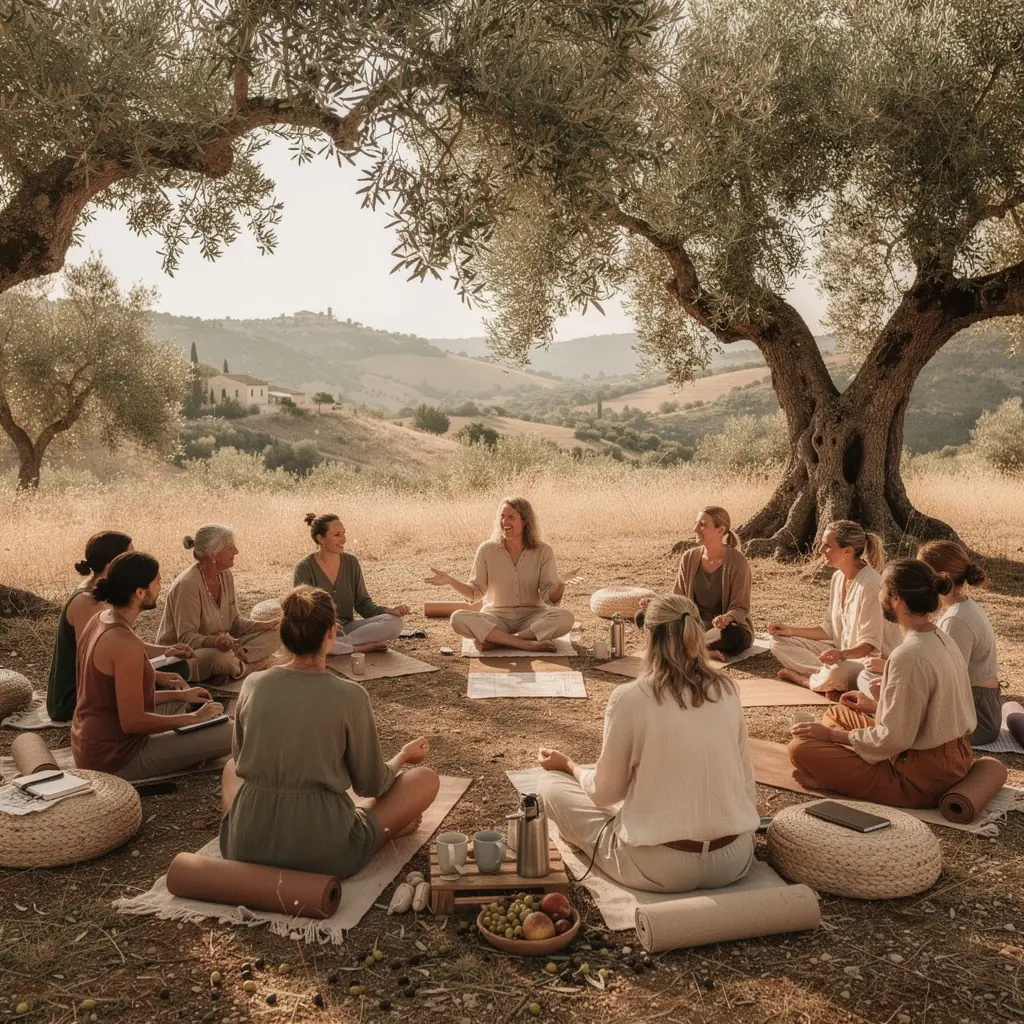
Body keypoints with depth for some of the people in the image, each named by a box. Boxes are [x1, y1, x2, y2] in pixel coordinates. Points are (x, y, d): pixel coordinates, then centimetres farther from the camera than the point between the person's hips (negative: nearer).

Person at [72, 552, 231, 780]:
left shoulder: (99, 620, 4)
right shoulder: (126, 643, -26)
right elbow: (132, 722, -24)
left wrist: (179, 695, 13)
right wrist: (193, 718, -12)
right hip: (115, 759, -10)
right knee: (230, 734, -14)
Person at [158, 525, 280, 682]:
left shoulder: (225, 576, 3)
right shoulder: (188, 584, -23)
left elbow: (233, 622, 8)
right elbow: (186, 637, -24)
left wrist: (265, 625, -6)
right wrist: (214, 642, -43)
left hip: (220, 646, 8)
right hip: (179, 656, -8)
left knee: (273, 636, -4)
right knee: (217, 656, -41)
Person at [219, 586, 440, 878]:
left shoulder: (252, 685, -4)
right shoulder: (350, 696, -14)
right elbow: (371, 785, -3)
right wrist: (404, 755, 18)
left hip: (247, 849, 4)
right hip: (324, 855, -3)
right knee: (426, 778, 10)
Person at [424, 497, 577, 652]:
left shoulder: (543, 551, -4)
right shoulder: (487, 550, -2)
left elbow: (550, 597, -7)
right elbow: (476, 592, 0)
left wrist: (560, 584, -29)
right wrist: (451, 581, -18)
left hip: (532, 618, 0)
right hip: (496, 618, 0)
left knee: (565, 618, -31)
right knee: (459, 618, -29)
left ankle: (496, 641, -27)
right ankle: (527, 644, -31)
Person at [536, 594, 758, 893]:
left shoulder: (629, 698, -13)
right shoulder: (727, 690, -2)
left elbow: (605, 793, -3)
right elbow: (746, 781, 8)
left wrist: (569, 765, 17)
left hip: (659, 868, -5)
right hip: (736, 862, 5)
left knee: (552, 785, 11)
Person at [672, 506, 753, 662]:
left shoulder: (737, 562, -15)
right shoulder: (689, 558, -1)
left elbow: (740, 608, -14)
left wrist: (727, 618, -37)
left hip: (728, 627, -4)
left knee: (732, 635, -41)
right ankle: (708, 651, -21)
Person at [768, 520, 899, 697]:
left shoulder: (870, 584, -23)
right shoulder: (838, 577, 3)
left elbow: (870, 643, -21)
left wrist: (842, 654, -39)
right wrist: (791, 630, 4)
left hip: (871, 661, -8)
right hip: (842, 652, 8)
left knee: (835, 674, -39)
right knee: (780, 642, 0)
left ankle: (804, 677, -6)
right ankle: (824, 678, -16)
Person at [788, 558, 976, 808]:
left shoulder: (908, 656, -26)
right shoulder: (942, 640, 3)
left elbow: (894, 739, -23)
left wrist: (831, 734, -12)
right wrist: (876, 706, 20)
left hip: (923, 777, -10)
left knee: (801, 747, -17)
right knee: (837, 713, 21)